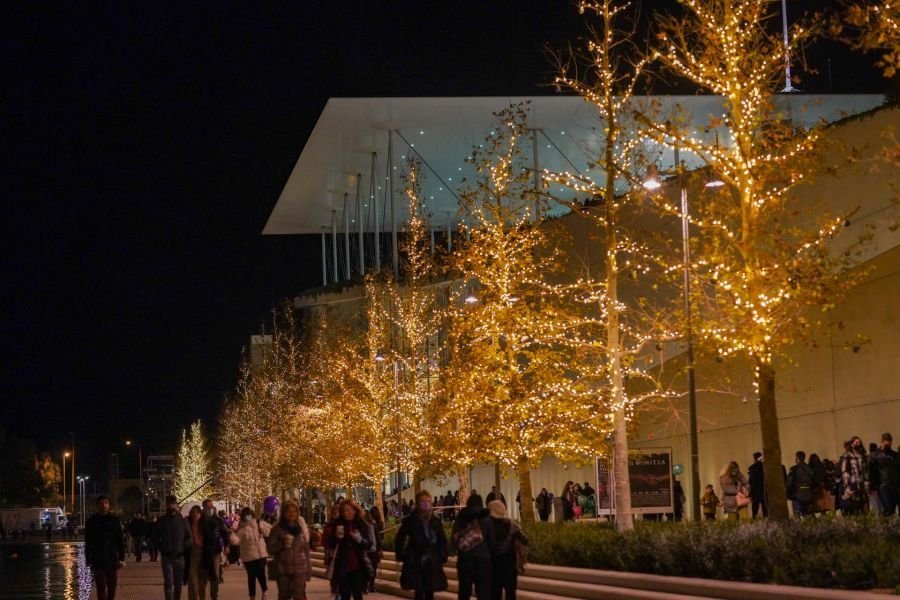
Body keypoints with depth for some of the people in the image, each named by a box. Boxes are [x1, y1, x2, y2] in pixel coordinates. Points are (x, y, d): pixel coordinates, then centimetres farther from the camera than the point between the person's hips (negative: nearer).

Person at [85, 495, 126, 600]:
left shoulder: (114, 520, 4)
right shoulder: (92, 521, 2)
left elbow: (121, 540, 3)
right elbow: (88, 543, 4)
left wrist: (121, 558, -4)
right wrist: (89, 561, -1)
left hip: (112, 560, 1)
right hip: (98, 561, -1)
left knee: (112, 587, 7)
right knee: (101, 588, -6)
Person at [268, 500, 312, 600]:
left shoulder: (302, 528, 8)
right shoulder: (277, 529, 1)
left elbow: (306, 550, 11)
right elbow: (271, 549, -2)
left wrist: (309, 570, 9)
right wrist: (282, 544, -19)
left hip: (300, 569, 1)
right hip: (283, 569, -1)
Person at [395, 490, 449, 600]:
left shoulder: (436, 521, 6)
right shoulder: (410, 521, -3)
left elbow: (443, 541, 11)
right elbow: (399, 540, 0)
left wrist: (442, 557, 2)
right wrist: (403, 557, -8)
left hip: (433, 563, 3)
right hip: (415, 563, -3)